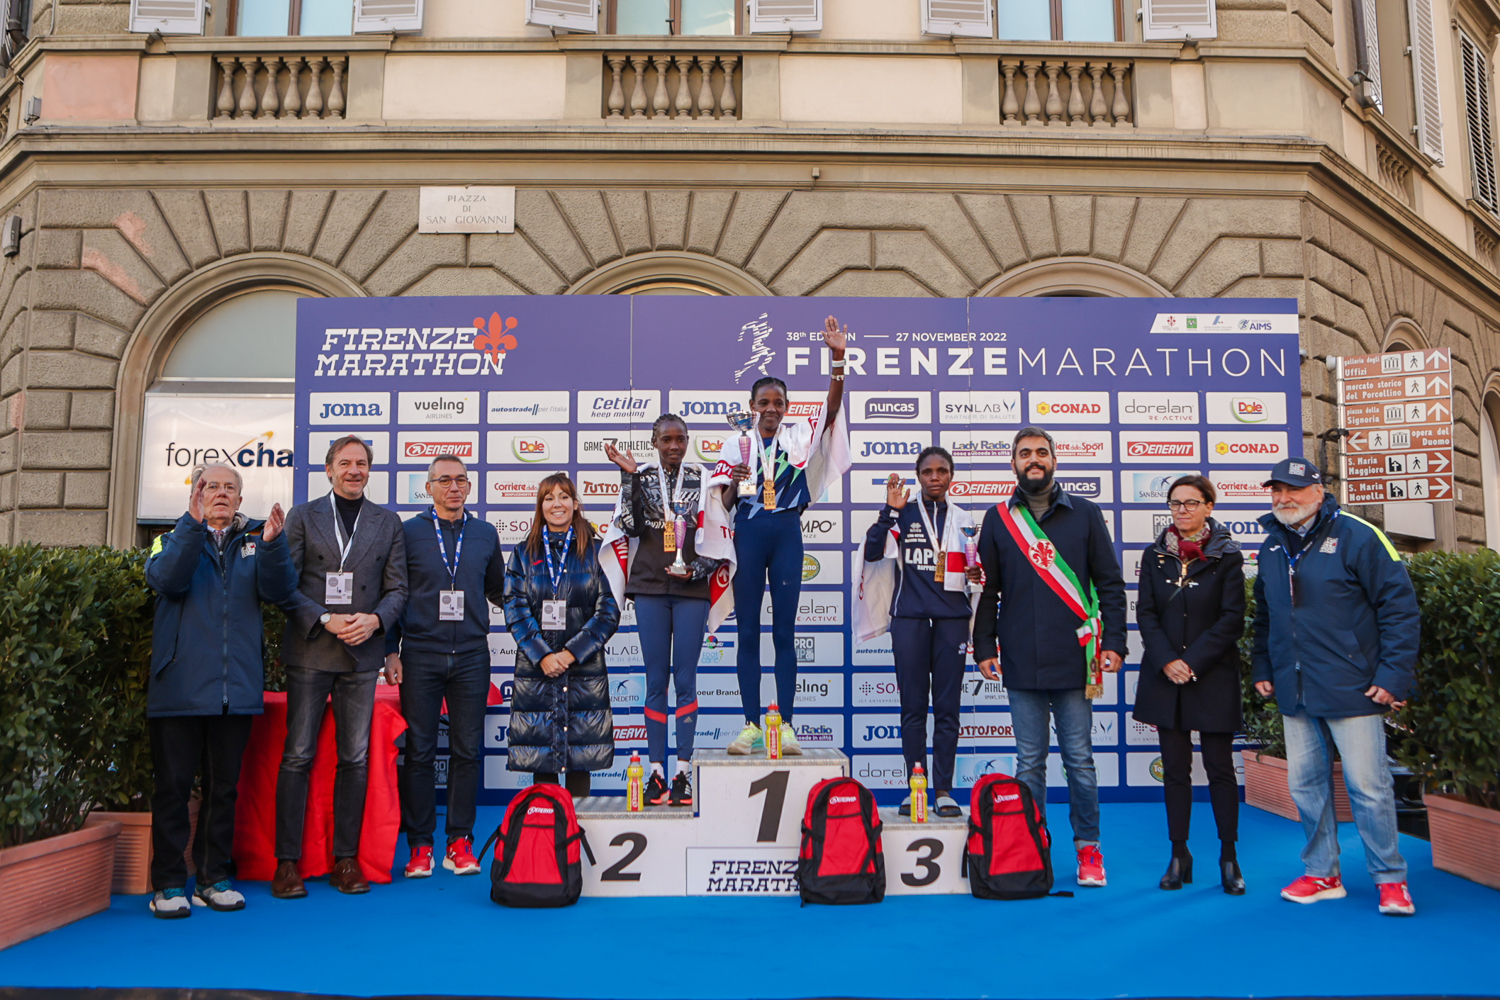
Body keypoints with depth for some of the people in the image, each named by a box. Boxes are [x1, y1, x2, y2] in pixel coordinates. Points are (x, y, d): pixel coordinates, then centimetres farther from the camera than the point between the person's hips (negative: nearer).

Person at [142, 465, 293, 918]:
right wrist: (193, 523, -24)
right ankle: (168, 884, 11)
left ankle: (214, 878, 19)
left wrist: (273, 544, -22)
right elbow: (165, 579, -14)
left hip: (236, 689, 2)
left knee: (224, 787, 9)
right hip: (180, 688, -2)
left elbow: (277, 590, -4)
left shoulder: (252, 544, 13)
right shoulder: (174, 540, 8)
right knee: (173, 785, 1)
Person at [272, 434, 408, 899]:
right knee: (298, 755, -1)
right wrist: (325, 620, -13)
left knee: (355, 757, 4)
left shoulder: (388, 523, 12)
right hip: (310, 651, -2)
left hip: (363, 654, 2)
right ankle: (287, 861, 7)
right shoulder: (303, 516, 7)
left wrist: (374, 620, -10)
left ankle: (346, 859, 13)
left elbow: (397, 588, 9)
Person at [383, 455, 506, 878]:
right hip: (420, 656, -2)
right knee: (419, 751, 2)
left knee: (467, 750, 4)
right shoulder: (408, 532, 4)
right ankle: (420, 844, 12)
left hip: (471, 656, 2)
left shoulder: (485, 534, 11)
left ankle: (460, 842, 13)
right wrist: (391, 651, 0)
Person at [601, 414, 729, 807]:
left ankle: (684, 772, 5)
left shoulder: (703, 479, 5)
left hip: (691, 589, 0)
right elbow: (631, 527, -8)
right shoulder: (639, 477, 6)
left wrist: (696, 571, -9)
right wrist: (630, 477, -12)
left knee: (685, 680, 0)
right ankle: (656, 771, 9)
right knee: (656, 681, 3)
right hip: (650, 587, 1)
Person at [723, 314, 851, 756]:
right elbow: (723, 504, 5)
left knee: (785, 630, 3)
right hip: (748, 534, 0)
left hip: (786, 533, 0)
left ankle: (786, 725, 7)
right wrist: (735, 483, -16)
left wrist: (839, 359, -21)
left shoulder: (800, 435, 7)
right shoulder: (736, 444, 6)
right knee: (748, 631, 3)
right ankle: (751, 725, 9)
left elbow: (832, 407, -10)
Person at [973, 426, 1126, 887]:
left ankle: (1088, 849, 17)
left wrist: (1113, 642, -3)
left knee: (1079, 758, 4)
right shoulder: (998, 519, 8)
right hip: (1021, 662, 1)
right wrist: (984, 647, 3)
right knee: (1029, 760, 8)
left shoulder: (1085, 515, 6)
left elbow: (1110, 584, 5)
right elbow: (986, 590, 10)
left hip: (1073, 658, -1)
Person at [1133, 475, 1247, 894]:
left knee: (1220, 767, 3)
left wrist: (1193, 662, -13)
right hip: (1164, 676, 2)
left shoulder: (1226, 556, -1)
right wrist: (1167, 661, -10)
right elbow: (1146, 613, 3)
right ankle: (1179, 856, 15)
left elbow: (1232, 619, -6)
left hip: (1214, 676, -2)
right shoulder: (1155, 555, 7)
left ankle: (1229, 857, 14)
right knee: (1175, 768, 7)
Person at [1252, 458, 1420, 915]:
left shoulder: (1357, 537, -8)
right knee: (1305, 785, 11)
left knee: (1369, 787, -1)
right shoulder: (1271, 548, 11)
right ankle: (1321, 874, 24)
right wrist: (1262, 669, 16)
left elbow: (1400, 607, -9)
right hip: (1295, 694, 6)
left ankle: (1390, 879, 16)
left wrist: (1393, 675, -13)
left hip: (1352, 690, -6)